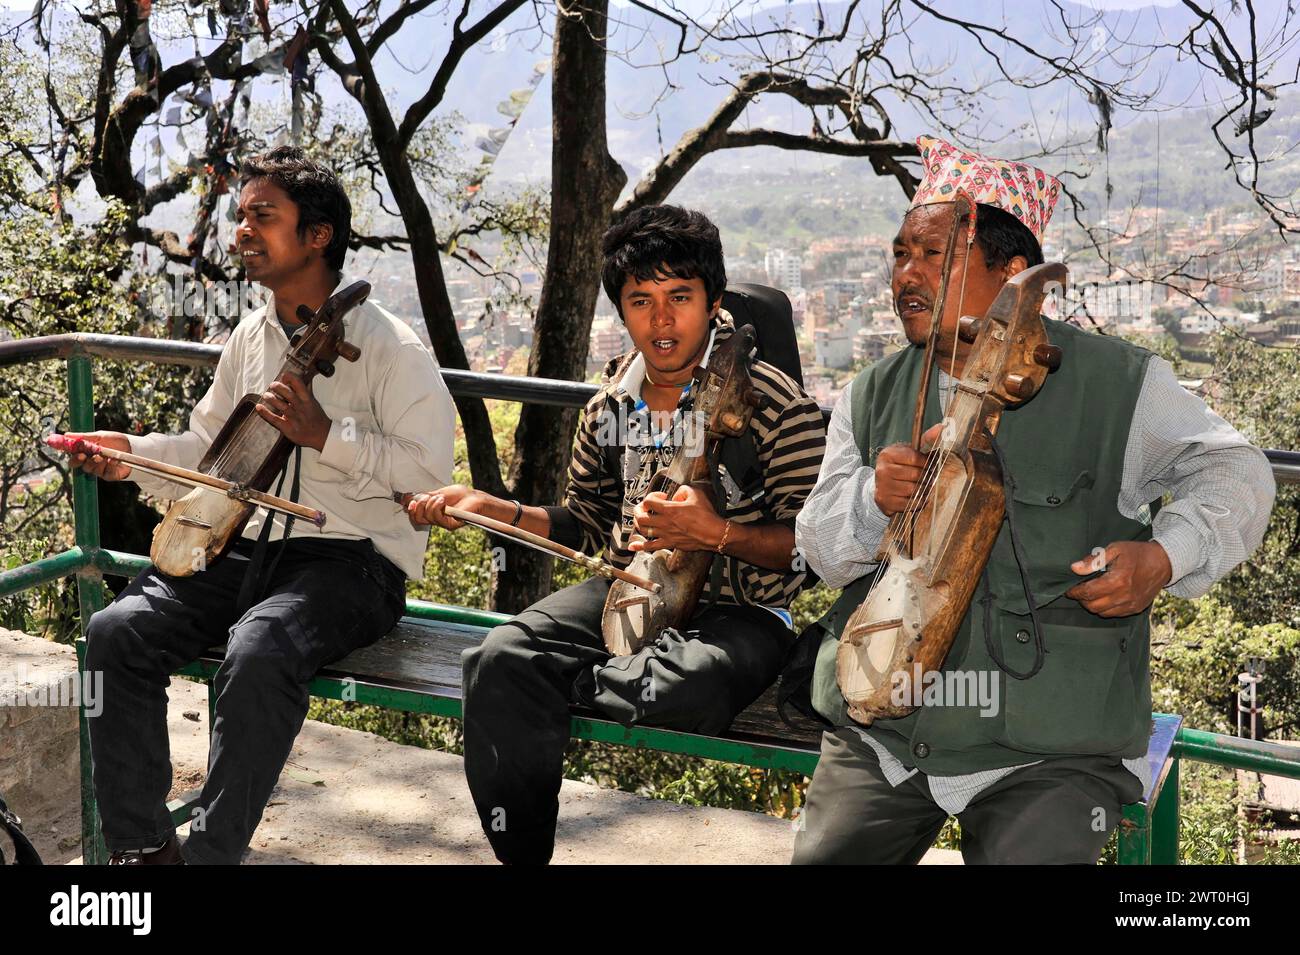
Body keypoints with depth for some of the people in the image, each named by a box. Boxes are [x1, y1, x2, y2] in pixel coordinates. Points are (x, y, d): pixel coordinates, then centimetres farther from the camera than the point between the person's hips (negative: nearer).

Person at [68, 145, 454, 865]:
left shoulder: (386, 345, -8)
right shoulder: (251, 336, 14)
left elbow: (432, 467, -14)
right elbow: (209, 447, 22)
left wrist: (324, 434, -20)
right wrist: (134, 454, 4)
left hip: (354, 557, -7)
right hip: (249, 546, 7)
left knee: (259, 651, -36)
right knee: (118, 631, -14)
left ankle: (211, 850, -18)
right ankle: (142, 846, -4)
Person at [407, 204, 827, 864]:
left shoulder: (773, 403, -7)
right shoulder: (610, 406, 10)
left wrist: (719, 534, -22)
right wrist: (495, 510, 8)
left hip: (737, 611, -4)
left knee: (683, 689, -39)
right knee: (500, 660, -24)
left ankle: (573, 679, -4)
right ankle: (519, 849, -6)